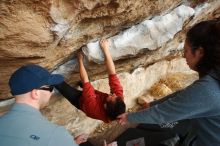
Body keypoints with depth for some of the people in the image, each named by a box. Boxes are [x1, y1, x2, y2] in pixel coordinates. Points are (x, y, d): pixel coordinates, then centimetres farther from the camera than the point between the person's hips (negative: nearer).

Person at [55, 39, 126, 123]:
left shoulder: (94, 106, -48)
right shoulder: (119, 99, -37)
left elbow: (85, 81, -38)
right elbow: (113, 74, -36)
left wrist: (80, 60, -26)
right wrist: (106, 50, -36)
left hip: (79, 99, -4)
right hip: (98, 95, 5)